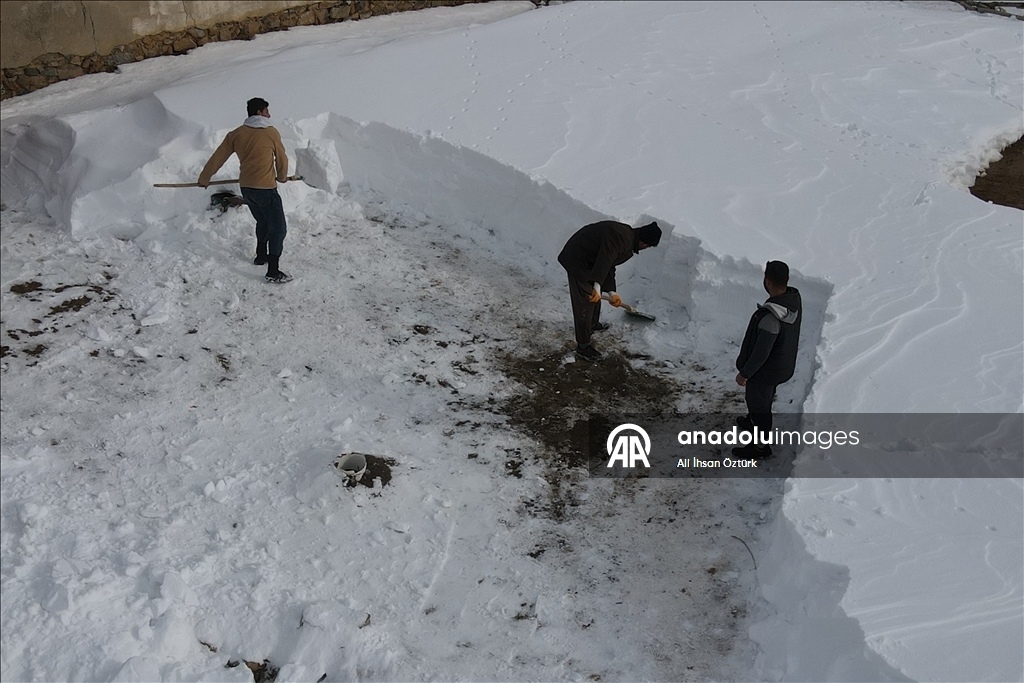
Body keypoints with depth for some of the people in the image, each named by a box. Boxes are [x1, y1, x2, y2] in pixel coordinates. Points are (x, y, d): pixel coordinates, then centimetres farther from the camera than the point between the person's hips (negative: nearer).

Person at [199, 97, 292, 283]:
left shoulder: (236, 134, 6)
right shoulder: (271, 133, -6)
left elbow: (218, 158, 8)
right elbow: (281, 158, 4)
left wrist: (204, 179, 21)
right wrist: (282, 177, 24)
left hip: (246, 189, 6)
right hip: (266, 189, -6)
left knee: (263, 222, 27)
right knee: (278, 228, -2)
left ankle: (261, 256, 39)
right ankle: (273, 271, -8)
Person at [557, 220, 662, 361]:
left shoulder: (626, 239, 9)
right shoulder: (620, 237, -24)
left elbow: (609, 265, 15)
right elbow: (604, 261, -36)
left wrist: (611, 293, 13)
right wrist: (597, 287, -42)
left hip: (587, 260, 11)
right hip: (577, 261, -11)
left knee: (595, 297, 29)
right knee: (584, 304, -6)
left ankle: (593, 324, 54)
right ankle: (583, 347, 3)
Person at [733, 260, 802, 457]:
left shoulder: (770, 317, -40)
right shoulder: (794, 299, -13)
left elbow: (761, 352, -30)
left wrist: (744, 373, -15)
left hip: (766, 370, -8)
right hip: (785, 365, 8)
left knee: (759, 405, 15)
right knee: (764, 399, 32)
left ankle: (761, 446, 35)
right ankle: (753, 422, 57)